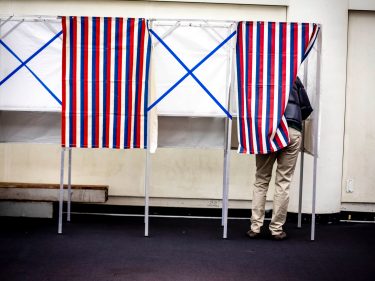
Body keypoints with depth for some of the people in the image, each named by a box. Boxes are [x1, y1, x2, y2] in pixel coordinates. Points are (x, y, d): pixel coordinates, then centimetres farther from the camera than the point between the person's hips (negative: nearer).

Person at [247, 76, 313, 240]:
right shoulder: (293, 78, 18)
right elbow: (306, 108, 20)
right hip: (291, 131, -1)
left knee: (261, 180, 9)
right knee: (283, 182, 4)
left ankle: (255, 227, 5)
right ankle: (277, 229, 4)